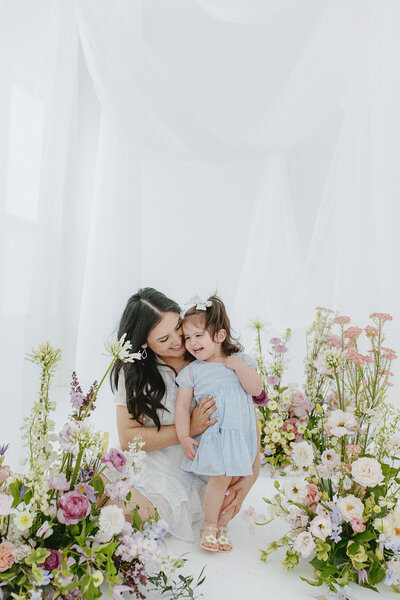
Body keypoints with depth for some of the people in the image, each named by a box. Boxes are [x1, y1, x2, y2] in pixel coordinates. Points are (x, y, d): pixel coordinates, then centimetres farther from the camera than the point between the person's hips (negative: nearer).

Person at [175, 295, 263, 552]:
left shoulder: (241, 361, 2)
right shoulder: (192, 371, -3)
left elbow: (256, 389, -7)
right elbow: (182, 406, -2)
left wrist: (238, 366, -15)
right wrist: (184, 437, -8)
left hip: (242, 433, 3)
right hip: (213, 434, -2)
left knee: (235, 480, 7)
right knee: (220, 478, -10)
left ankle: (221, 524, 27)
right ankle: (209, 526, 13)